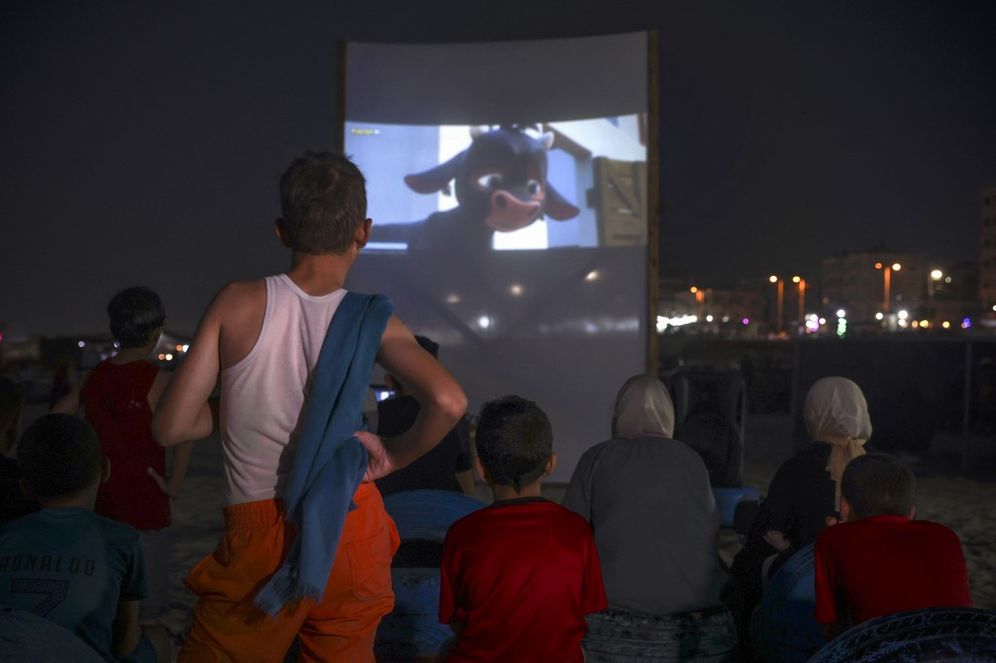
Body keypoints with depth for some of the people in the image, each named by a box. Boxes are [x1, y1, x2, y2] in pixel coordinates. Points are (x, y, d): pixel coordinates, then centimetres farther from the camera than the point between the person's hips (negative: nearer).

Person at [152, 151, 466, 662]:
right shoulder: (371, 322, -9)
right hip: (350, 533, 1)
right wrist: (394, 455, -6)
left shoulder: (238, 303, -9)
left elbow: (172, 427, -9)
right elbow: (447, 402, -24)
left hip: (259, 538, -1)